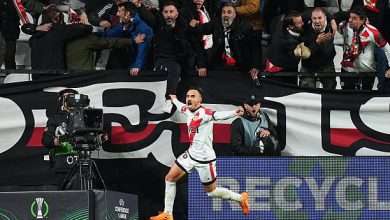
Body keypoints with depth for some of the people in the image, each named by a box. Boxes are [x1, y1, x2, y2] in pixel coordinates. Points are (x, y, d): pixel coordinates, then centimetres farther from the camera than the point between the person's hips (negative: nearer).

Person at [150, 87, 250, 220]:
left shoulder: (204, 112, -22)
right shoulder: (188, 111, 2)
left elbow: (217, 115, -43)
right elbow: (181, 106, 27)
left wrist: (234, 113, -64)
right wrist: (174, 100, 49)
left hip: (205, 158, -8)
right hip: (191, 154, 8)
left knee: (211, 191, 5)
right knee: (170, 178, 8)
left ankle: (240, 198, 29)